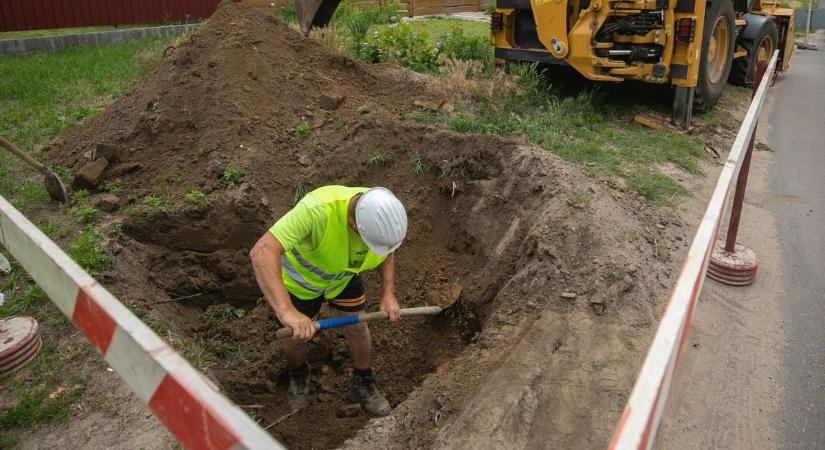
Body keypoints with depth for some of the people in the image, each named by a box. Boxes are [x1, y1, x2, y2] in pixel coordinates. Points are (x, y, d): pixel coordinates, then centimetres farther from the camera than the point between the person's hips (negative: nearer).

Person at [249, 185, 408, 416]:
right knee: (297, 339, 11)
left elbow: (387, 250, -4)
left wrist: (388, 293, -13)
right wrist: (286, 311, -64)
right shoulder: (317, 209, -47)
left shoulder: (381, 210, -29)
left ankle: (362, 384, 38)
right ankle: (297, 376, 47)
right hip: (300, 276, -3)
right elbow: (262, 252, -55)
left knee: (358, 328, 9)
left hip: (344, 273, 4)